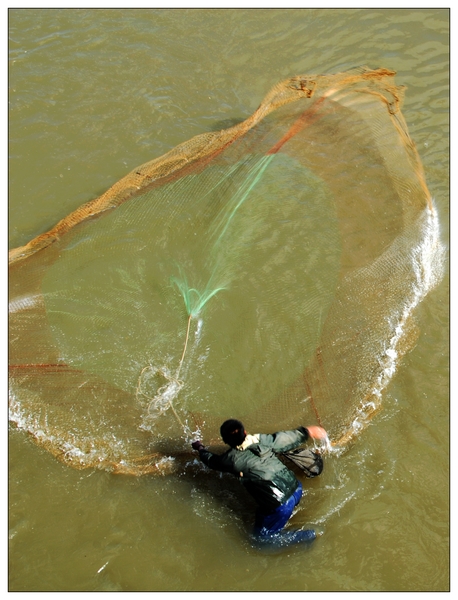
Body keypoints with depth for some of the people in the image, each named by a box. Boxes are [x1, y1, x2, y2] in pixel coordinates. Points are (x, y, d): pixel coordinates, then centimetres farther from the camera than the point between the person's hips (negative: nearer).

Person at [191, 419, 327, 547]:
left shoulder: (231, 459, -4)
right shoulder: (262, 440, 2)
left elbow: (211, 460, 17)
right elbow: (287, 438, 11)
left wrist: (200, 448, 37)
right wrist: (307, 432, 28)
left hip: (278, 506, -7)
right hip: (296, 488, 7)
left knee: (262, 536, 15)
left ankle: (307, 536, 4)